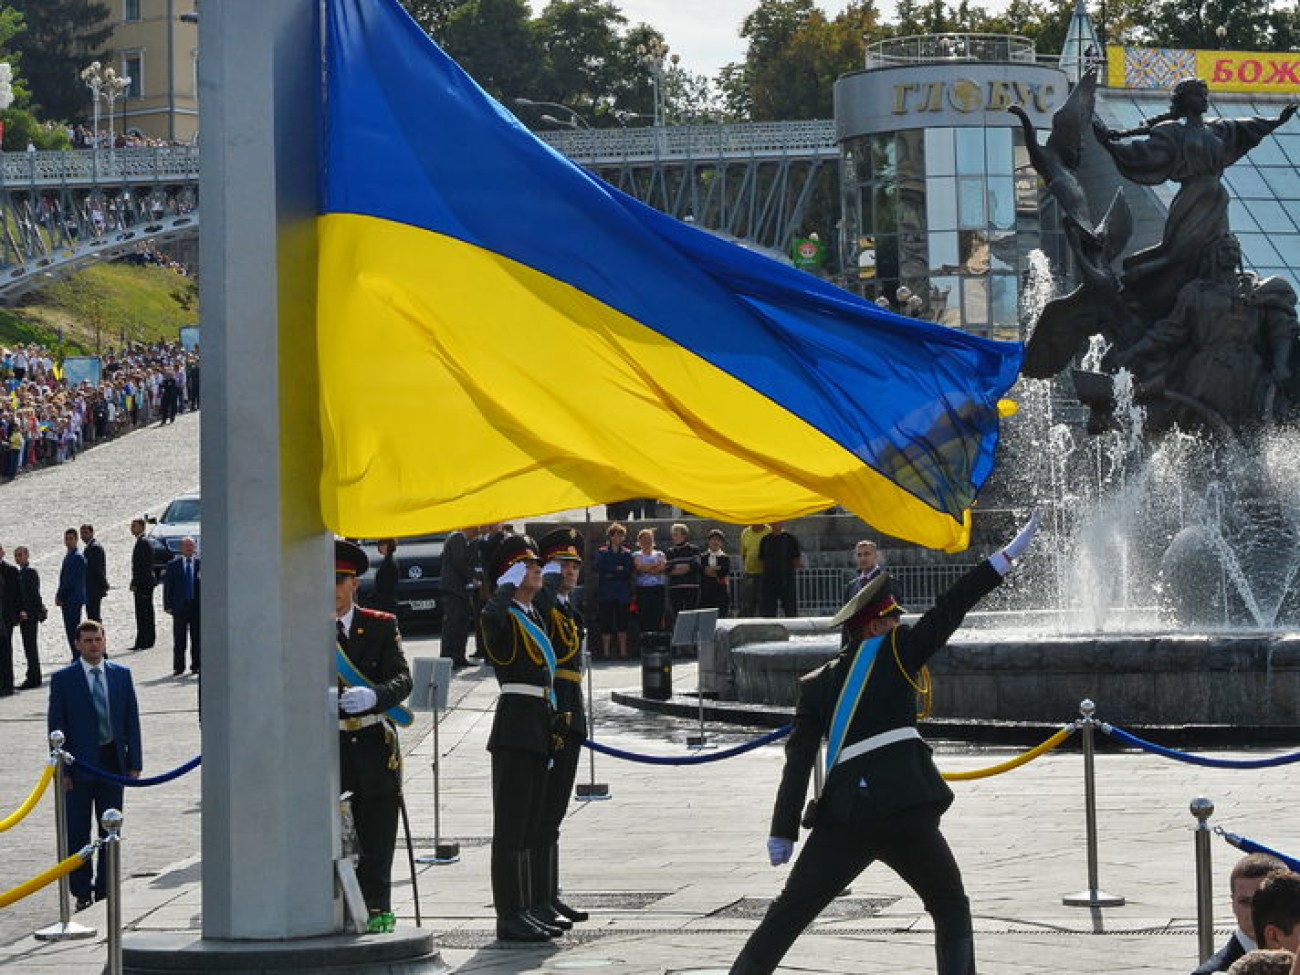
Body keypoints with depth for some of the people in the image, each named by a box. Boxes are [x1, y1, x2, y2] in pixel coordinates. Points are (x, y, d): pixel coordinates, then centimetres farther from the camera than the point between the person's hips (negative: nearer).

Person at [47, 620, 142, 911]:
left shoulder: (121, 675, 6)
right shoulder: (63, 679, -3)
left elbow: (131, 720, 7)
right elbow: (56, 726, -3)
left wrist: (134, 762, 1)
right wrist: (62, 769, -9)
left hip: (112, 763, 3)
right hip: (79, 765, -3)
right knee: (77, 833, 1)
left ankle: (105, 889, 18)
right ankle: (82, 892, 9)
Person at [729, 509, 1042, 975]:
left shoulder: (817, 685, 15)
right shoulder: (895, 654, 4)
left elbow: (799, 759, 8)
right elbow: (950, 609, 4)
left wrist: (783, 832, 6)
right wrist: (1008, 555, 8)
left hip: (843, 814, 3)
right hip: (903, 810, -3)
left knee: (787, 914, 10)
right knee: (952, 912, 13)